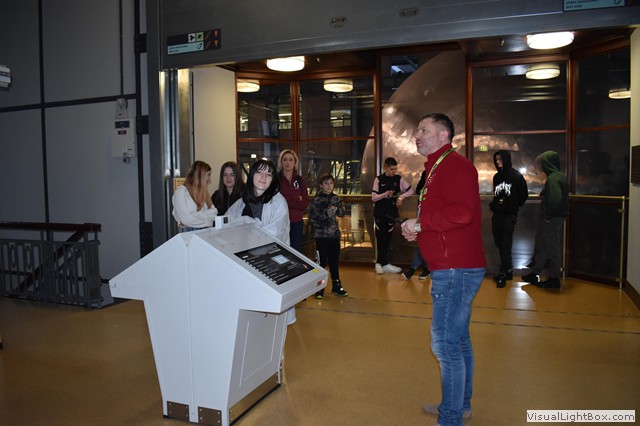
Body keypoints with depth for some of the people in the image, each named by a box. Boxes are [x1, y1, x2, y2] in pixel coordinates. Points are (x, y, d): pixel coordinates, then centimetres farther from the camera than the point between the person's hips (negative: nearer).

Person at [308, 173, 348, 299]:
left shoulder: (336, 198, 8)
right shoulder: (317, 200, -6)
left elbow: (342, 213, 8)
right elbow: (312, 217, -10)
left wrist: (336, 209, -12)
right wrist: (325, 214, -21)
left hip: (334, 234, 4)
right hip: (321, 235, -4)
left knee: (335, 261, 13)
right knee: (322, 261, 0)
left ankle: (336, 285, 26)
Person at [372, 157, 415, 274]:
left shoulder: (398, 179, 4)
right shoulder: (379, 179, -2)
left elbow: (411, 190, 8)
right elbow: (373, 197, -5)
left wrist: (401, 196, -8)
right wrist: (385, 194, -20)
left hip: (392, 212, 3)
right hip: (380, 213, -2)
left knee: (387, 238, 6)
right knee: (381, 238, -3)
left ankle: (380, 262, 16)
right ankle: (384, 263, 7)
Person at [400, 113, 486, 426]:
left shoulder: (454, 165, -13)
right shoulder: (438, 168, 21)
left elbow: (461, 212, -29)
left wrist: (420, 222, -18)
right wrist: (418, 231, 12)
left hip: (455, 270, -11)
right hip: (454, 269, 11)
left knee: (445, 344, -5)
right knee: (458, 340, 19)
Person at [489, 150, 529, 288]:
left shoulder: (516, 176, -3)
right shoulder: (497, 177, 13)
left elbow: (524, 195, 1)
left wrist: (514, 206, 1)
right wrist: (493, 204, 6)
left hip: (509, 216, -6)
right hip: (497, 215, 6)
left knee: (506, 245, -6)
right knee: (499, 243, 9)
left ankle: (503, 274, -2)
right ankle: (508, 270, 22)